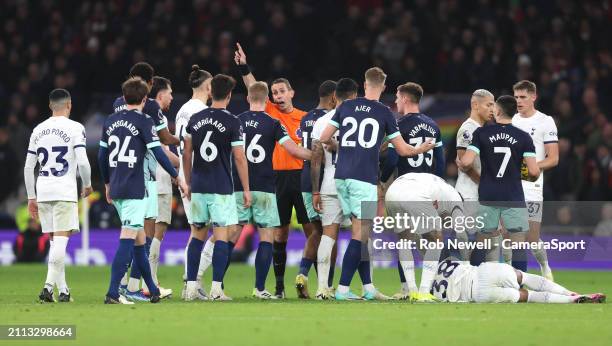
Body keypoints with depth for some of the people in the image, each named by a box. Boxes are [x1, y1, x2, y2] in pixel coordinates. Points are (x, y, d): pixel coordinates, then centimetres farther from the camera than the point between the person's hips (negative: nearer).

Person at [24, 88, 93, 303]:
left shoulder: (38, 130, 12)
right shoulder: (74, 128, -4)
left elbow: (28, 167, 13)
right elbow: (82, 162, -13)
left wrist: (31, 197, 19)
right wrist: (87, 185, 5)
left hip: (42, 189, 5)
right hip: (64, 191, -5)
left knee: (55, 242, 12)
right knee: (60, 241, -8)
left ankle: (63, 289, 13)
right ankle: (49, 285, -21)